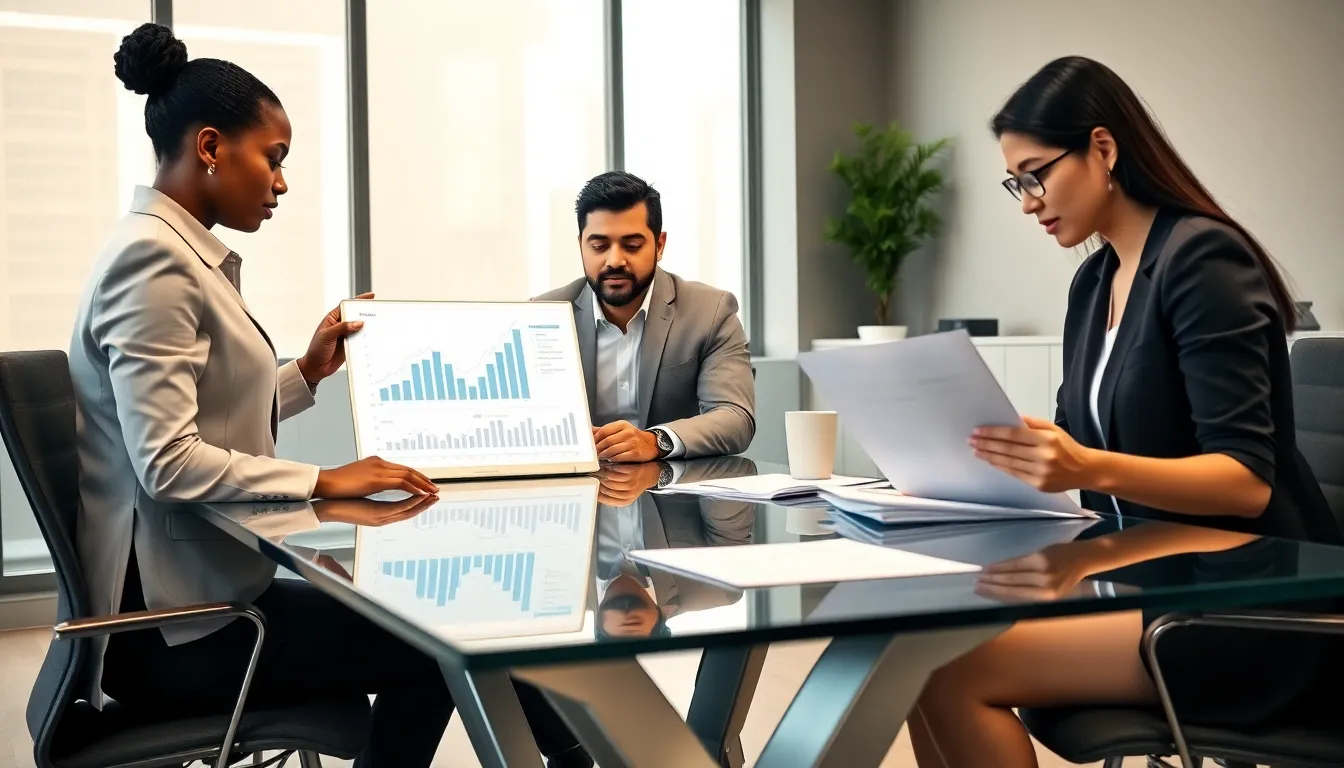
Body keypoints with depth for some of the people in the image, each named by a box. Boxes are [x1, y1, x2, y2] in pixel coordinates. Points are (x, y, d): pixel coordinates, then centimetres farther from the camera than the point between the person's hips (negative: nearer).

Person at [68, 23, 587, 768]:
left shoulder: (183, 253, 13)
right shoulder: (153, 258, -17)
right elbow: (169, 463, -25)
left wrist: (309, 373, 9)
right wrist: (323, 481, -21)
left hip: (200, 591, 9)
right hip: (171, 624, -9)